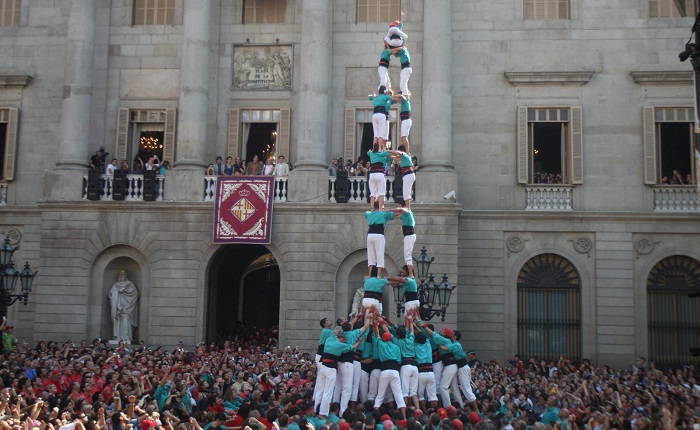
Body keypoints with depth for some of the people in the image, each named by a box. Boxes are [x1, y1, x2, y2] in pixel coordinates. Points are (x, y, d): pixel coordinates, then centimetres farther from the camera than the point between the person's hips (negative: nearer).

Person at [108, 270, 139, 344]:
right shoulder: (116, 284, 20)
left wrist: (124, 290, -8)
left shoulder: (130, 284, 12)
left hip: (126, 306, -3)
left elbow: (135, 292, -3)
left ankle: (127, 339, -18)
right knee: (117, 321, -4)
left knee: (125, 320, -13)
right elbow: (111, 292, 8)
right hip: (117, 306, 3)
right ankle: (118, 338, -3)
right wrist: (118, 291, -9)